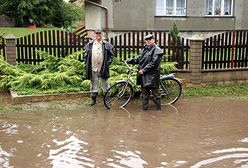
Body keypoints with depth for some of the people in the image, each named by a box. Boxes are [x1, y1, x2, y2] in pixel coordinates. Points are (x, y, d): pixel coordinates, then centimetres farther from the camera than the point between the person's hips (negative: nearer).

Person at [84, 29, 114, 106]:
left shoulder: (107, 44, 3)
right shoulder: (90, 44, 6)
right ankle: (93, 99, 20)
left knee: (105, 84, 6)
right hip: (93, 68, 2)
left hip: (103, 68, -1)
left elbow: (110, 55, 6)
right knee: (94, 84, 10)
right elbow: (86, 55, 10)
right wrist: (87, 64, 2)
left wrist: (108, 63, -3)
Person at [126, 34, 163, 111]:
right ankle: (144, 107, 23)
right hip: (143, 74, 8)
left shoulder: (156, 50, -10)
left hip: (152, 75, -8)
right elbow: (140, 59, 21)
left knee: (155, 92, 1)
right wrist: (131, 60, 12)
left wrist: (144, 70, -18)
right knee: (144, 92, 14)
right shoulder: (145, 49, 14)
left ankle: (158, 107, 13)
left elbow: (153, 63, -18)